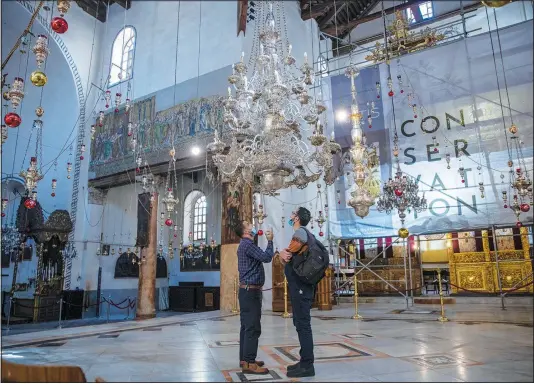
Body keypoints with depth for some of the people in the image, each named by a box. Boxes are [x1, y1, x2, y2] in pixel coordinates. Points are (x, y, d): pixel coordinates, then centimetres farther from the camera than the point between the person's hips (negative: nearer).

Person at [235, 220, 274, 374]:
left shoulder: (245, 244, 18)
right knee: (253, 327, -9)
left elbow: (261, 257, 19)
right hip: (250, 291, -11)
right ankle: (249, 363, -6)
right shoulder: (247, 244, -16)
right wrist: (270, 240, -9)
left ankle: (244, 358, 20)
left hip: (247, 290, 11)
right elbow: (266, 258, -20)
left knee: (247, 326, 13)